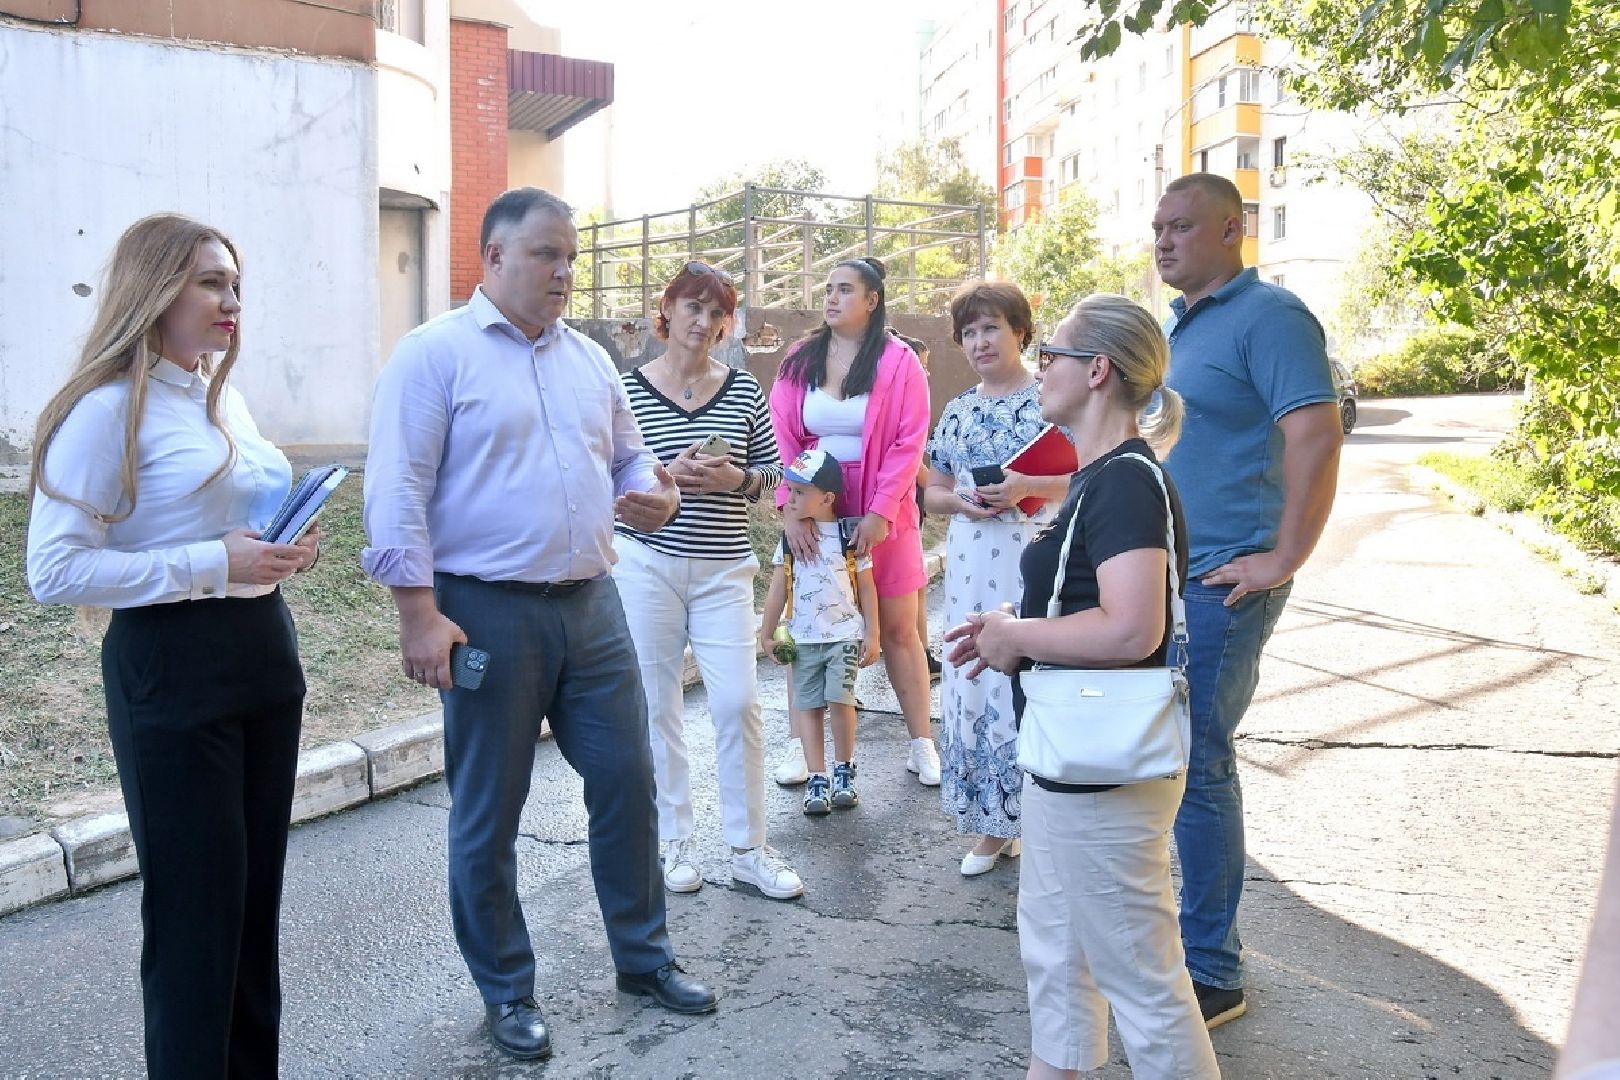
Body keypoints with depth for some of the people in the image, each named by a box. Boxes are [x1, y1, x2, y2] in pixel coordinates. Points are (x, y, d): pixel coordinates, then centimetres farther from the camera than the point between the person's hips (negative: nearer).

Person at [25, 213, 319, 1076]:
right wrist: (213, 564, -21)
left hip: (265, 651, 8)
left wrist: (286, 550, 5)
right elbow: (55, 571, -17)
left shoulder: (225, 398, 13)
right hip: (171, 669, -8)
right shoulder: (109, 407, -11)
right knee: (194, 904, 2)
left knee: (258, 891, 15)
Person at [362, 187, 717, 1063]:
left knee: (627, 781, 11)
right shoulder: (435, 354, -6)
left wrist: (656, 497, -4)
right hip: (488, 612, -5)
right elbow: (398, 492, -11)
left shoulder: (589, 359, 13)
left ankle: (642, 955, 30)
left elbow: (627, 457, 20)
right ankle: (505, 991, 24)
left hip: (592, 605, 6)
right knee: (487, 812, 7)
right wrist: (418, 612, -18)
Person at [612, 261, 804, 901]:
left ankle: (749, 850, 11)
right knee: (657, 705, 5)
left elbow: (773, 472, 10)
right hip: (646, 562, -1)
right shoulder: (630, 389, -1)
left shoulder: (743, 390, 5)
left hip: (723, 567, 1)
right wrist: (668, 475, -16)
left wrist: (736, 479, -11)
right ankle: (672, 841, 20)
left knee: (738, 703, -3)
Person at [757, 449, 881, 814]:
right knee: (808, 705, 1)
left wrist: (872, 635, -1)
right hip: (803, 638, 3)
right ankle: (817, 779, 5)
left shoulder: (850, 536, -3)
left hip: (845, 635, -3)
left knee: (840, 698, -13)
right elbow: (779, 589, 9)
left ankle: (844, 770, 6)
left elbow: (866, 587, 1)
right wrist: (767, 634, 9)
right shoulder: (790, 539, 5)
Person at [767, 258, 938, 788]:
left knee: (899, 629, 4)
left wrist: (880, 513, -16)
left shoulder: (899, 363, -2)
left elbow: (908, 444, -8)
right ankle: (801, 744, 16)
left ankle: (922, 744, 15)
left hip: (881, 515, -2)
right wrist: (791, 509, -13)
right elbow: (780, 440, -1)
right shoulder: (800, 360, 5)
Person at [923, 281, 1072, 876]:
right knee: (975, 681, 7)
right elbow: (933, 491, 17)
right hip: (971, 565, 5)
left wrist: (1028, 488, -20)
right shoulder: (959, 409, 13)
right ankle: (992, 822, 20)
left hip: (1037, 563, -5)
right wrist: (959, 500, -5)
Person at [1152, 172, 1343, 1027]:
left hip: (1218, 583, -9)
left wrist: (1284, 559, -21)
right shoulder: (1177, 323, 16)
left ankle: (1210, 973, 11)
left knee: (1195, 765, -3)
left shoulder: (1267, 316, -12)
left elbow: (1316, 435, -22)